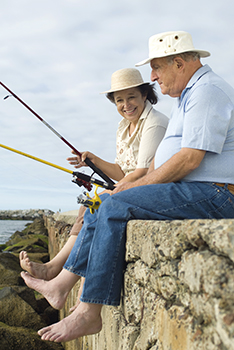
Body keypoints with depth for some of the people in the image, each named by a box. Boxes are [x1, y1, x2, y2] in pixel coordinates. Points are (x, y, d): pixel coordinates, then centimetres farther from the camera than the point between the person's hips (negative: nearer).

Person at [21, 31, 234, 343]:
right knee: (104, 205, 5)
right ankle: (61, 285, 6)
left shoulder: (207, 91, -12)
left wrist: (140, 185, -12)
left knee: (116, 207, -22)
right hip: (191, 192, 10)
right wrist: (134, 184, 7)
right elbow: (168, 153, 21)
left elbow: (189, 158, -22)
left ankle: (89, 313, -17)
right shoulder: (187, 96, 22)